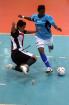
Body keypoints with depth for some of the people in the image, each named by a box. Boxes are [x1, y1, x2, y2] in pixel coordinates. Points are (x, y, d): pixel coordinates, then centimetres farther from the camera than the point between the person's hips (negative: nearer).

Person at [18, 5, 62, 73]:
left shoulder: (48, 17, -23)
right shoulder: (35, 16, -9)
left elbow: (53, 24, -38)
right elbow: (30, 18, 15)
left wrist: (57, 28, -59)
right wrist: (23, 17, 19)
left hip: (48, 36, -1)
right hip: (39, 37, 1)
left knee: (50, 47, 27)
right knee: (41, 51, -15)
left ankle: (50, 45, 71)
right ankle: (49, 67, -10)